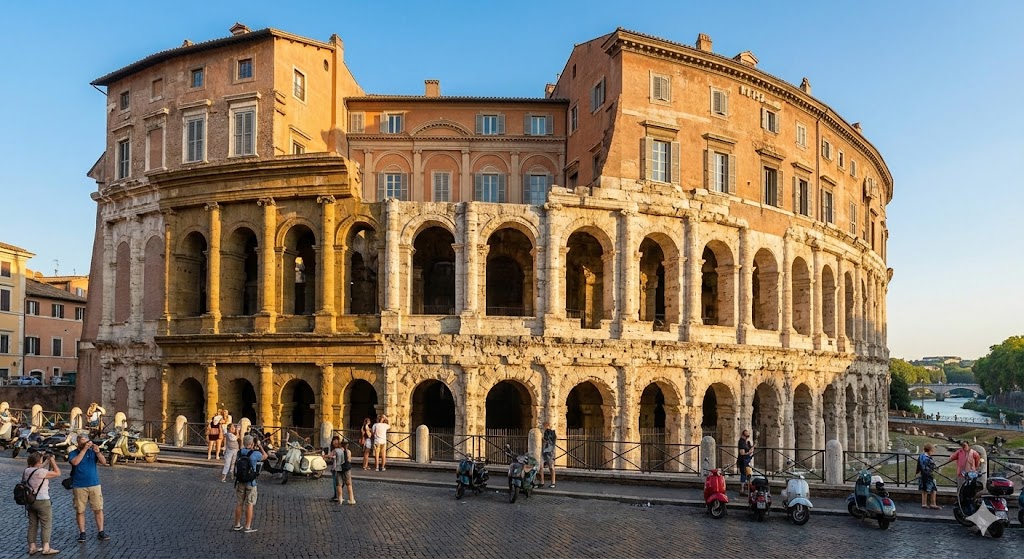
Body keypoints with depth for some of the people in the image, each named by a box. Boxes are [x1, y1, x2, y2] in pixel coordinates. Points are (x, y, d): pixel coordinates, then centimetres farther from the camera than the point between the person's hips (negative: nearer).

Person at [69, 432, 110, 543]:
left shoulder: (92, 452, 6)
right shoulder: (73, 453, 1)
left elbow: (104, 462, -5)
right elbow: (75, 462, -20)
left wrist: (97, 451, -19)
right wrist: (84, 449, -19)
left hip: (94, 485, 2)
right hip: (79, 487, -2)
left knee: (98, 509, 1)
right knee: (80, 511, 3)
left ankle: (100, 532, 7)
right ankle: (82, 533, 14)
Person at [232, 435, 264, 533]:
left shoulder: (239, 452, -2)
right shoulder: (255, 454, -15)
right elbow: (265, 456, 6)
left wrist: (255, 448, 23)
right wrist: (260, 446, 14)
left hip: (240, 482, 4)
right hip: (250, 482, -4)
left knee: (239, 504, 14)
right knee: (249, 505, 3)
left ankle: (237, 525, 23)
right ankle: (247, 527, 6)